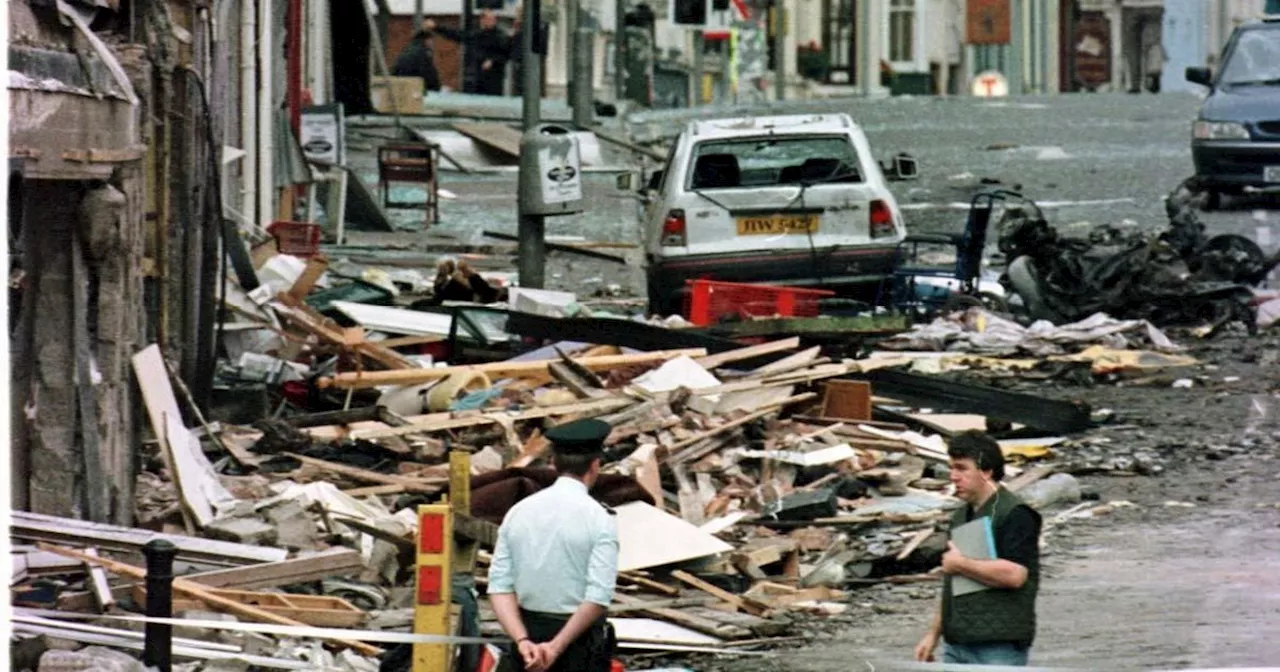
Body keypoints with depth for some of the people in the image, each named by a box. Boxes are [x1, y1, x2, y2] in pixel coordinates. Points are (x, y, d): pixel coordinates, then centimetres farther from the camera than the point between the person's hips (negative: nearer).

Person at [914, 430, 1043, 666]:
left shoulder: (1014, 514, -10)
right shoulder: (961, 516, 19)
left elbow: (1014, 574, -23)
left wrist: (960, 564, -12)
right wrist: (934, 633, 22)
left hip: (1000, 648, -9)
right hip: (957, 644, 9)